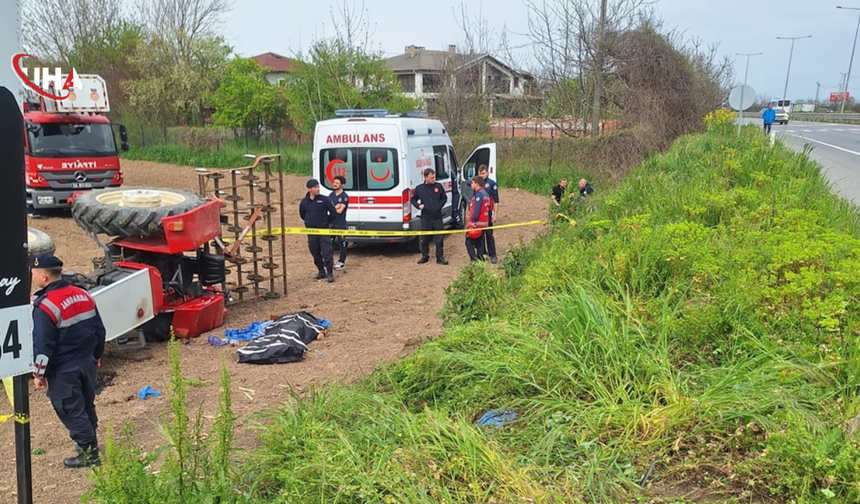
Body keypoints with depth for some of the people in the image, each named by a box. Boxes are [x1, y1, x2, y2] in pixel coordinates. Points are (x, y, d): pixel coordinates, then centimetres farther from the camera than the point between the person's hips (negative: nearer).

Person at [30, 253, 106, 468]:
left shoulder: (45, 306, -21)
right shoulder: (83, 295, 2)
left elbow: (42, 346, -19)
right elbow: (99, 330, 9)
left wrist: (38, 374, -8)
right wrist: (97, 355, 21)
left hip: (63, 371, -7)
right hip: (87, 363, 7)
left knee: (71, 411, 5)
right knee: (86, 406, 21)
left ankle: (89, 453, 12)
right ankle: (90, 443, 35)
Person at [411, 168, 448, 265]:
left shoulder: (438, 186, 1)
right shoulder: (419, 188, -1)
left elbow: (444, 198, 12)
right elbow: (413, 199, 12)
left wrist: (440, 205, -4)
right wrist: (418, 206, -6)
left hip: (437, 217, 0)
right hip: (425, 218, 0)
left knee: (439, 238, 2)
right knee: (424, 238, 7)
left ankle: (440, 257, 11)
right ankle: (425, 256, 22)